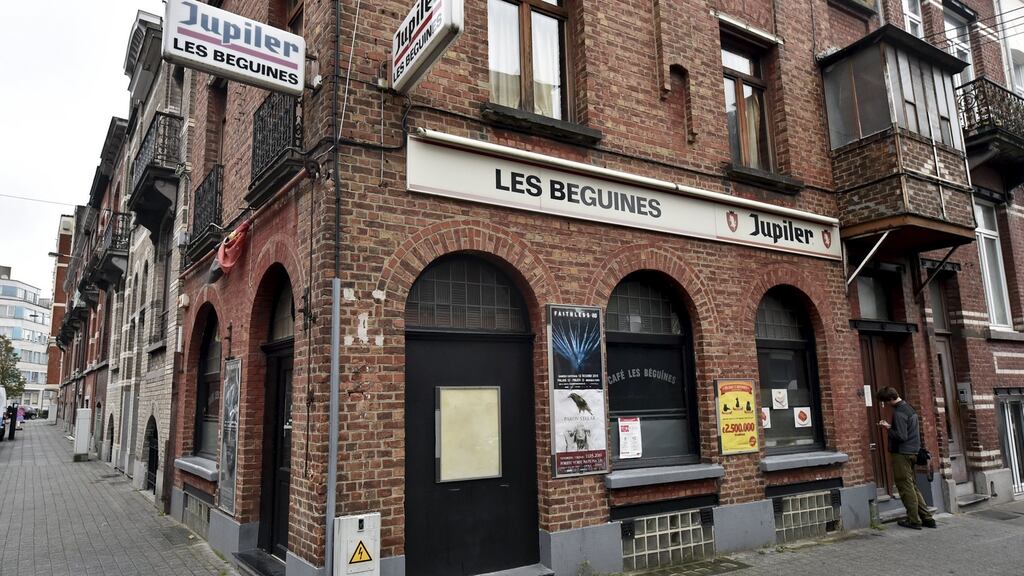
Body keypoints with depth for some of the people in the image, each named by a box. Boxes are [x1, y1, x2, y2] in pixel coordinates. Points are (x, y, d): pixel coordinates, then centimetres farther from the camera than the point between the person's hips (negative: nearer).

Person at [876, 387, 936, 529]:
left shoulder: (899, 413, -17)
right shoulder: (909, 408, 14)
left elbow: (901, 436, -22)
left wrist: (888, 428, -9)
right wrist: (890, 426, 11)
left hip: (901, 453, -10)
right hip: (912, 452, 10)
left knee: (906, 487, -2)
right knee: (912, 486, 15)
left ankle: (914, 520, 3)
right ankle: (927, 518, 16)